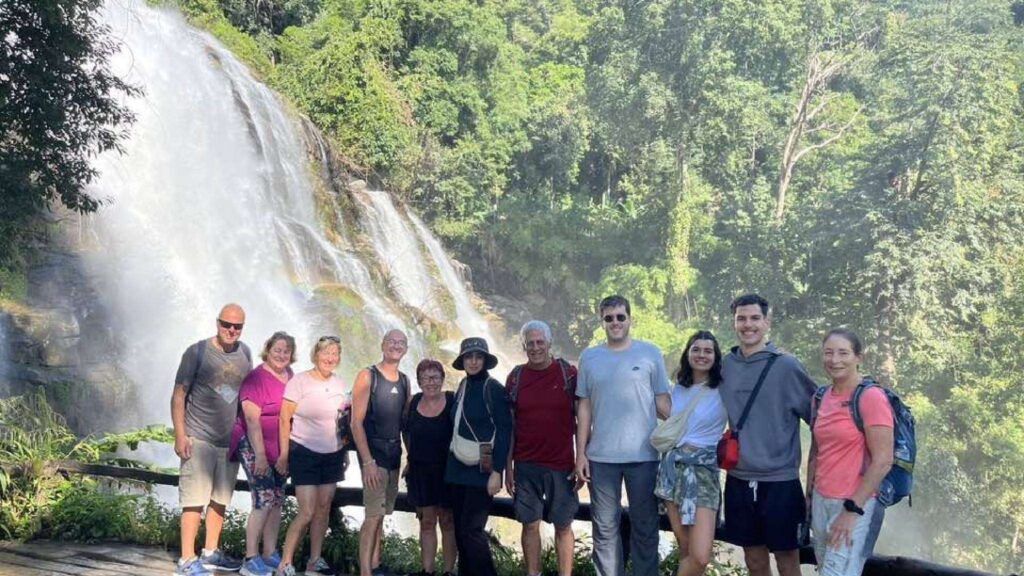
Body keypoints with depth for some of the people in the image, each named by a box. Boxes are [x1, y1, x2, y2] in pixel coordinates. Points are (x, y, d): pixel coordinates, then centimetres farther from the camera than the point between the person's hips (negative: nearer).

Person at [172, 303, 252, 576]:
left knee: (220, 500, 12)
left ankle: (211, 553, 24)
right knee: (195, 501, -5)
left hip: (230, 441, 5)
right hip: (199, 440, -5)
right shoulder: (197, 352, -8)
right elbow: (178, 395, -6)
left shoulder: (244, 353, 6)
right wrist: (180, 435, -12)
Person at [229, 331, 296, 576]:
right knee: (264, 501, -12)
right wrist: (260, 455, -22)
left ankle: (270, 555, 20)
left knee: (277, 501, 10)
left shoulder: (289, 376, 6)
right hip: (255, 446, -7)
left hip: (279, 448, 7)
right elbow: (252, 419, -19)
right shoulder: (257, 377, -16)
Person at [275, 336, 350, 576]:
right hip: (304, 453, -5)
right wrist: (284, 454, -10)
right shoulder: (299, 381, -9)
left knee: (324, 508, 7)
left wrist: (345, 454, 7)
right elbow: (285, 419, -8)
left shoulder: (340, 385, 5)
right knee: (307, 512, -9)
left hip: (332, 454, 5)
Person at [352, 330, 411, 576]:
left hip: (394, 452, 6)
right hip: (373, 451, -6)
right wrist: (367, 461, -19)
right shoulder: (367, 376, -9)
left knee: (381, 513, 13)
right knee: (374, 514, -11)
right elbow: (356, 422, -13)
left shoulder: (404, 380, 10)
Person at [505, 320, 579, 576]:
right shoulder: (516, 377, 4)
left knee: (563, 525, 5)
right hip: (526, 466, 2)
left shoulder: (568, 373, -1)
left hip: (562, 465, -2)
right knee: (530, 524, 7)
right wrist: (507, 467, 4)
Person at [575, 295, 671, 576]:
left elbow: (662, 400, 3)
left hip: (644, 455, -1)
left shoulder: (650, 353, 0)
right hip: (601, 457, 2)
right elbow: (584, 407, 7)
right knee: (605, 527, 10)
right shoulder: (589, 357, 6)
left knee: (645, 526, 9)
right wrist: (580, 453, 4)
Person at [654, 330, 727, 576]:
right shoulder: (678, 389, 12)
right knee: (685, 549, 8)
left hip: (703, 470, -4)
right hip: (672, 467, 4)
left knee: (700, 556, -13)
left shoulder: (724, 390, -3)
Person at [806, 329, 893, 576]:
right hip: (821, 501, 7)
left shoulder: (871, 397, -13)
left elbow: (883, 461, -17)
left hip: (855, 504, -7)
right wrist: (809, 496, 12)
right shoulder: (822, 397, 8)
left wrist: (853, 509, -17)